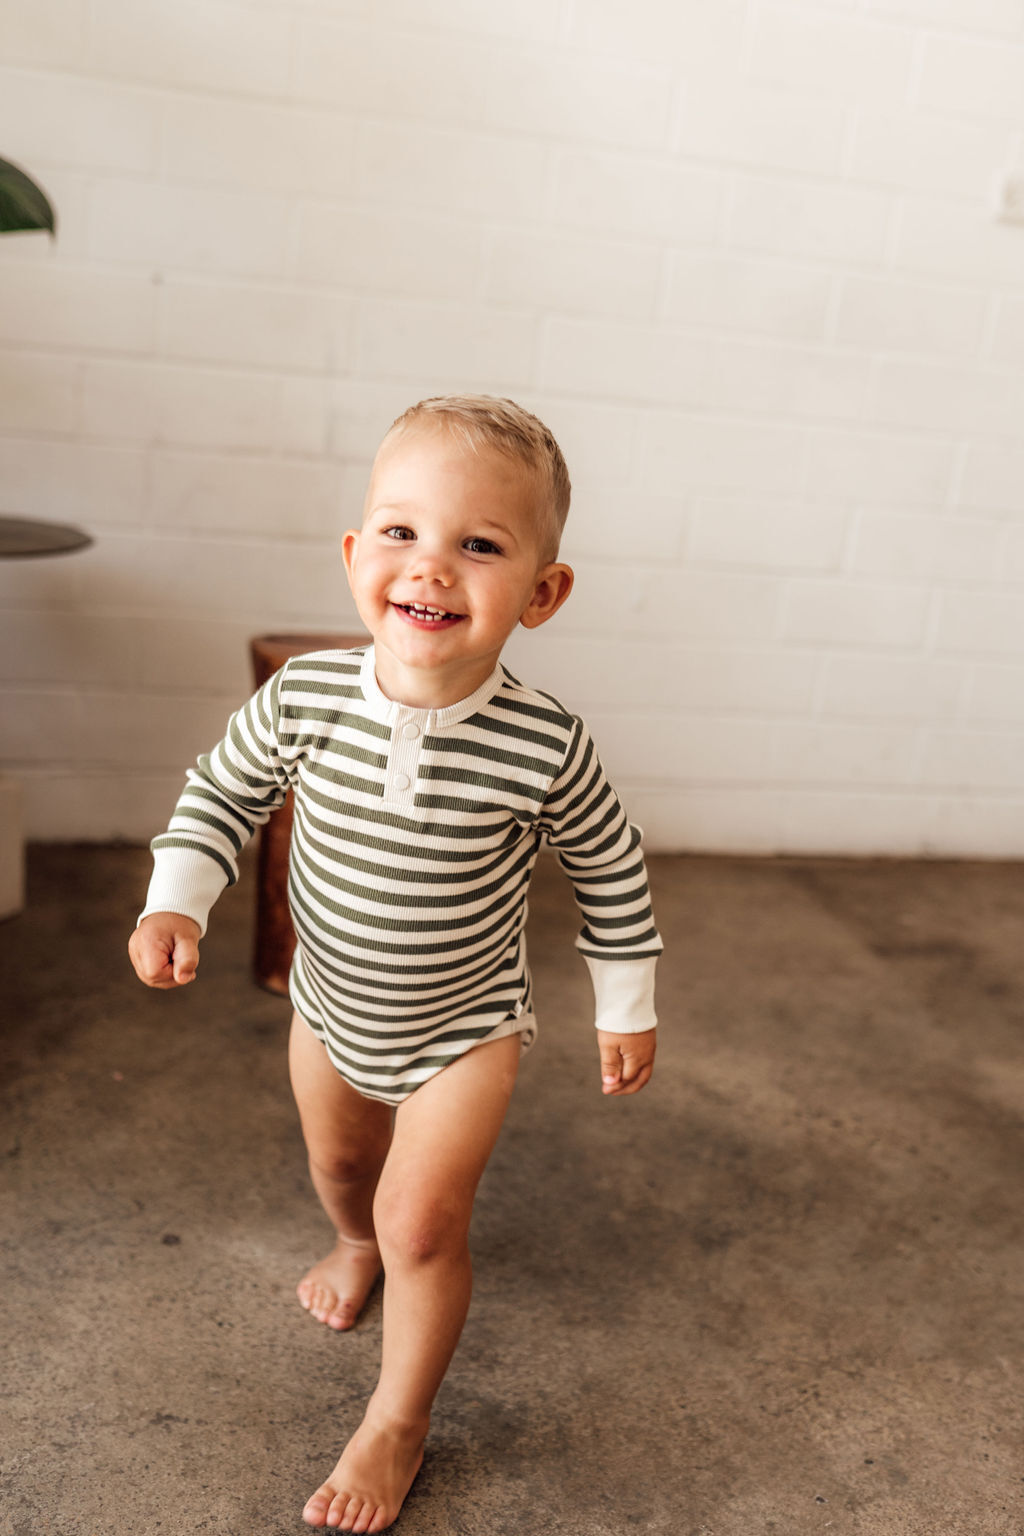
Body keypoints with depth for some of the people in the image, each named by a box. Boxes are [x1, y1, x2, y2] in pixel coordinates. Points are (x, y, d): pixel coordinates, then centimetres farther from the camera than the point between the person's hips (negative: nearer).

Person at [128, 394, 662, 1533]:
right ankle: (356, 1244, 63)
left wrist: (626, 1007, -2)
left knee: (421, 1218, -5)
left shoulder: (545, 748, -29)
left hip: (466, 1024, -3)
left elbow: (610, 873, -10)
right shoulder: (304, 698, -24)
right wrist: (176, 899, -16)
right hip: (332, 1002, 4)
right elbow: (225, 792, -4)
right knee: (338, 1162, 26)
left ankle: (397, 1424, 24)